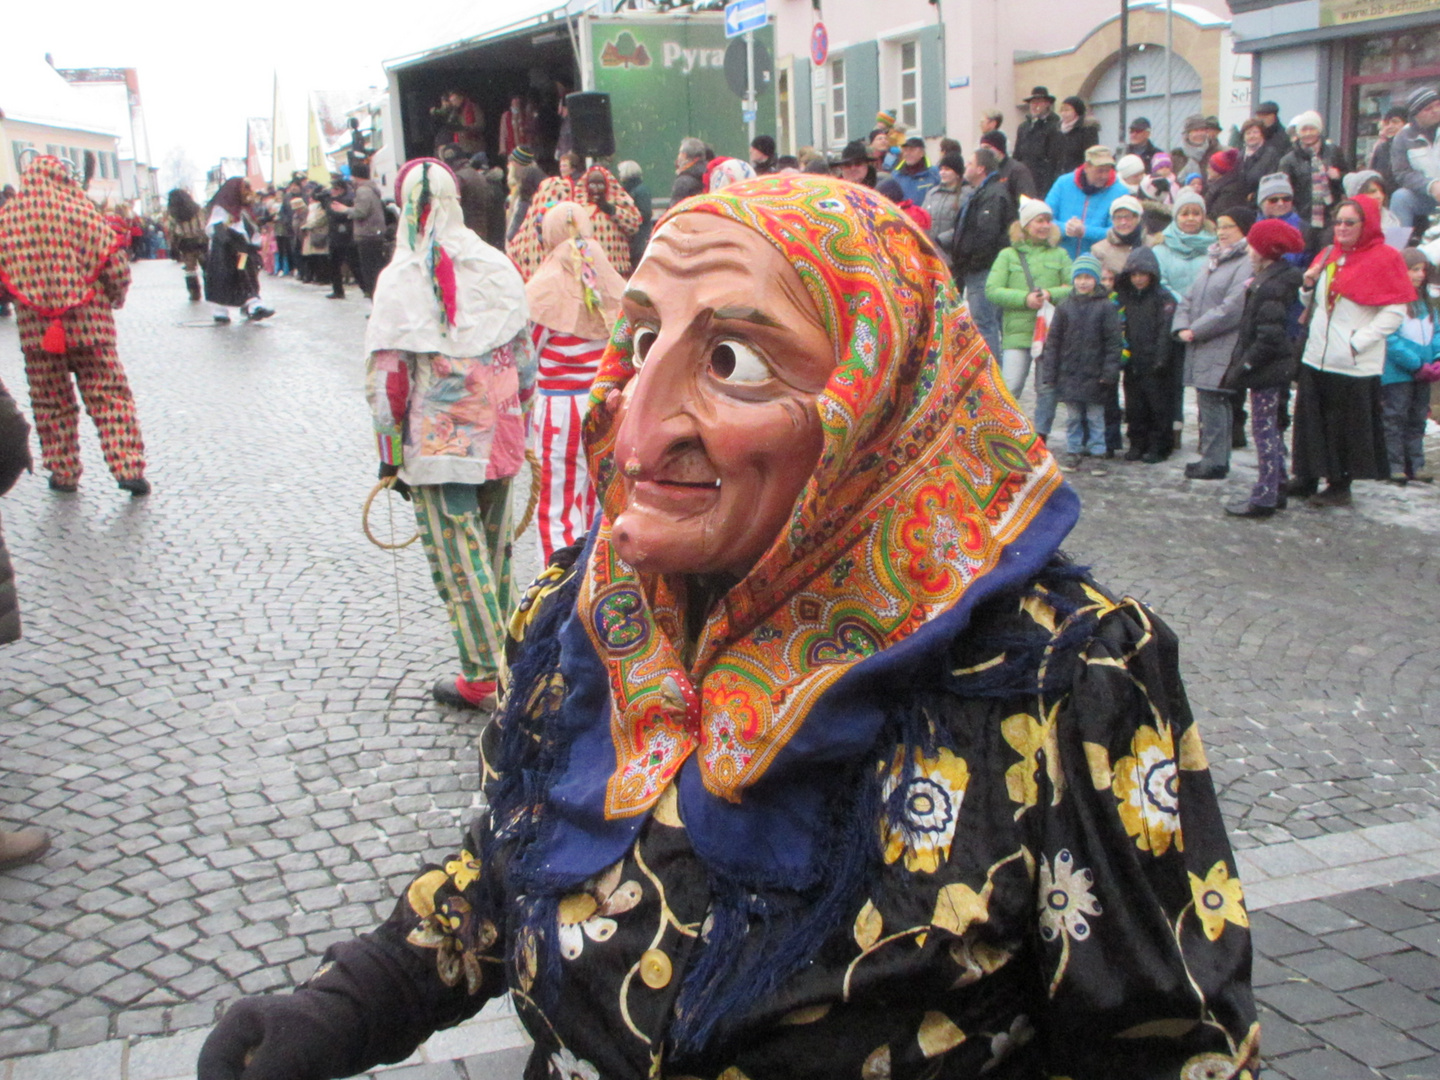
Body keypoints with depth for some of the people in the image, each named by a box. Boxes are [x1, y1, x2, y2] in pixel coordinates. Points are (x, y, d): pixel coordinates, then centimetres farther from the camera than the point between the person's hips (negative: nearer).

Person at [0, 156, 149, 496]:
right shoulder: (80, 211, -7)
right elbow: (115, 264, -9)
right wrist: (116, 297, 10)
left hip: (35, 328, 2)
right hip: (88, 323, -2)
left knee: (50, 402, 13)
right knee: (109, 395, 3)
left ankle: (64, 472, 18)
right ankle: (128, 468, -4)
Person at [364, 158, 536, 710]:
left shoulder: (400, 279, -10)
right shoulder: (497, 266, 2)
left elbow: (386, 379, -10)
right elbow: (524, 359, 8)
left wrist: (390, 455, -1)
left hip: (439, 443, -4)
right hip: (498, 437, 5)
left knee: (459, 560, 3)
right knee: (494, 546, 19)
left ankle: (484, 676, 7)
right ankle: (503, 642, 32)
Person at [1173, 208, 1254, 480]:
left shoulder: (1247, 264, -11)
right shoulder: (1212, 261, 19)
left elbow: (1232, 308, -19)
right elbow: (1189, 297, 18)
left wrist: (1196, 330, -15)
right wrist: (1182, 327, 1)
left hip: (1221, 350, -8)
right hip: (1200, 349, 8)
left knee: (1213, 403, -8)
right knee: (1209, 402, 12)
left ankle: (1215, 462, -2)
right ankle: (1212, 459, 19)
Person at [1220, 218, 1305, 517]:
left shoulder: (1270, 288, -21)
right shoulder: (1273, 279, 10)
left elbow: (1268, 337, -24)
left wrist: (1242, 367, -20)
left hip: (1267, 369, -10)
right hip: (1276, 368, 10)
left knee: (1264, 430, -4)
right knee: (1271, 429, 17)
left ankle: (1264, 498, 1)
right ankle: (1276, 490, 26)